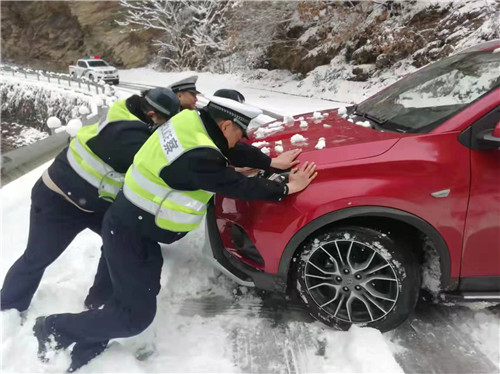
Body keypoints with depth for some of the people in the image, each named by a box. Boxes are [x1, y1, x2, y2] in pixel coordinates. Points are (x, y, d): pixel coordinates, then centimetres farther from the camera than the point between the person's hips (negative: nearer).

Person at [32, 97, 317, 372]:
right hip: (129, 234, -10)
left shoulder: (193, 122, -3)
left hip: (134, 225, 10)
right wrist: (287, 189, -6)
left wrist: (271, 163, 13)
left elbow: (230, 153, 10)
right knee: (137, 315, -1)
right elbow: (239, 186, -20)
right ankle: (56, 329, 14)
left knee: (135, 296, 16)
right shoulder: (198, 157, -29)